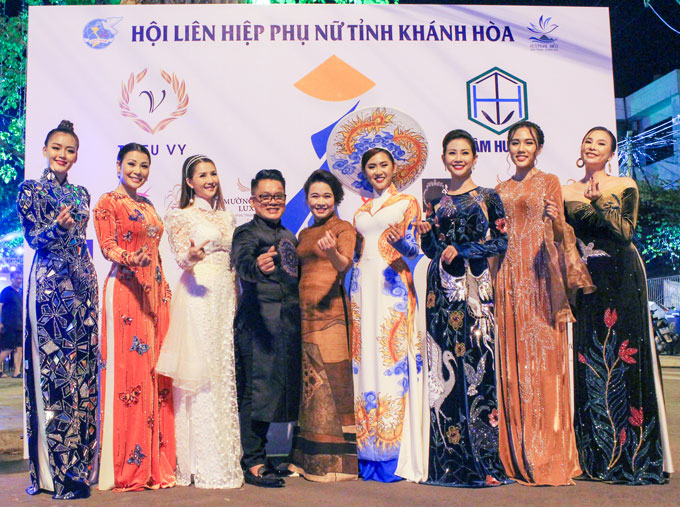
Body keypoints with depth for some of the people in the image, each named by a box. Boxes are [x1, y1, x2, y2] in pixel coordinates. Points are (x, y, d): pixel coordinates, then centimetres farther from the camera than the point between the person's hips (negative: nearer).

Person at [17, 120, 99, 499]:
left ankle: (80, 464, 9)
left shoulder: (81, 194, 18)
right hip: (51, 284, -5)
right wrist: (58, 227, -24)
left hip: (83, 283, 5)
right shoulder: (31, 190, 4)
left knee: (83, 367, 2)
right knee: (56, 367, -9)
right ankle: (61, 471, -5)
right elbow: (34, 237, -5)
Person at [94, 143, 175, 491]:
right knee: (127, 367, -8)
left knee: (155, 369, 4)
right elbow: (107, 246, -9)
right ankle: (127, 467, 0)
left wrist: (165, 288, 15)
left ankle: (156, 461, 11)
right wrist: (132, 260, -29)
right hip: (125, 289, -7)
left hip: (155, 291, 7)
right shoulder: (107, 202, 0)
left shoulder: (147, 205, 21)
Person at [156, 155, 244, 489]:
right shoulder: (181, 215, 2)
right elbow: (181, 257, -9)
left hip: (226, 296, 6)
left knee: (225, 375, 5)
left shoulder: (226, 216, 18)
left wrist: (238, 297, 12)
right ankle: (204, 466, 0)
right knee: (201, 376, -7)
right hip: (198, 295, -6)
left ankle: (227, 460, 12)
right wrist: (192, 256, -31)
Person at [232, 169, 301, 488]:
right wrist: (257, 266, -48)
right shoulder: (248, 232, -6)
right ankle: (252, 463, 0)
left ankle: (259, 455, 24)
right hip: (257, 320, -8)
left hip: (287, 323, 8)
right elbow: (241, 262, -27)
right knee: (258, 386, -7)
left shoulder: (289, 236, 18)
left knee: (275, 387, 12)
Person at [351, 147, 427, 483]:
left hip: (393, 287, -4)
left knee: (392, 364, -9)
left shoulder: (407, 203, 6)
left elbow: (414, 250, -3)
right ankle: (368, 454, 7)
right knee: (366, 361, 1)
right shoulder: (361, 211, 20)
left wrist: (400, 241, -22)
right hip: (364, 288, 5)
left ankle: (395, 456, -3)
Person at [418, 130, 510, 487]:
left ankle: (483, 462, 1)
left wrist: (463, 250, -9)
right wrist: (425, 233, -4)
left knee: (476, 360, -7)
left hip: (475, 286, -3)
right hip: (441, 289, 3)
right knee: (443, 366, 1)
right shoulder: (436, 202, 15)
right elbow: (432, 251, 15)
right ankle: (449, 461, 9)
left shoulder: (488, 197, 6)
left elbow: (501, 242, 1)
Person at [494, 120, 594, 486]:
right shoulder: (501, 189, 18)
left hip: (540, 271, -3)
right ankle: (517, 456, 5)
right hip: (509, 273, 4)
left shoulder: (549, 182, 8)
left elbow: (559, 230, -2)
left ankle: (547, 455, -2)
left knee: (544, 355, -8)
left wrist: (555, 219, -21)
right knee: (513, 354, 0)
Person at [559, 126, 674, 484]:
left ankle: (632, 454, 4)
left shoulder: (625, 187, 4)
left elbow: (627, 232, -7)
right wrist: (555, 220, -10)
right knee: (588, 359, 1)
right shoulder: (567, 192, 13)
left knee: (624, 357, -5)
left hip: (621, 279, -3)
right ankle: (596, 456, 10)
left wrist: (599, 203, -18)